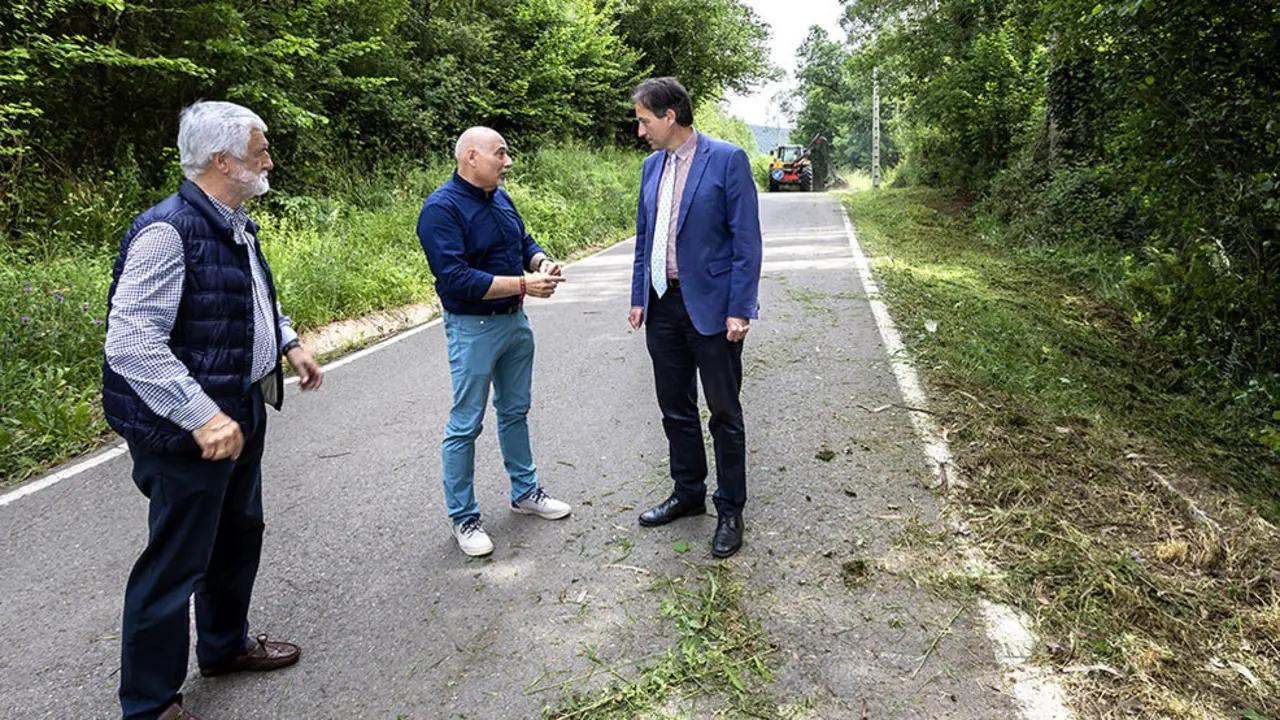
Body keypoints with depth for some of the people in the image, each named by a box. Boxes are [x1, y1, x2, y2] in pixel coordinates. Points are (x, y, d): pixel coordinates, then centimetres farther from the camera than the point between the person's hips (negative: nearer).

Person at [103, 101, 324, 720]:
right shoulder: (166, 231, -23)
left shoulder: (236, 226, 8)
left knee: (240, 531, 24)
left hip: (242, 412, 10)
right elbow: (130, 343, -28)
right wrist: (202, 416, -33)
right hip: (189, 431, -10)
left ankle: (226, 644, 47)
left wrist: (289, 344, 15)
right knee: (176, 563, 3)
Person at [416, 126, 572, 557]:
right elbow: (456, 279, -26)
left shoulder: (500, 198, 7)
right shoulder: (442, 208, -18)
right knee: (465, 425, 1)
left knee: (515, 411, 19)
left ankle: (525, 492, 35)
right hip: (473, 326, -8)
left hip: (515, 320, 8)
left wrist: (543, 262, -5)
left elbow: (524, 241, 19)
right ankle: (464, 518, 13)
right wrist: (523, 284, -27)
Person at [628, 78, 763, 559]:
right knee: (676, 409, 15)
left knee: (724, 413, 5)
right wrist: (639, 298, 12)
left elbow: (747, 241, -11)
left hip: (711, 307, -6)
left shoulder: (727, 160, -9)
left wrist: (740, 310, -16)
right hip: (663, 307, 6)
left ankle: (730, 511, 18)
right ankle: (688, 493, 32)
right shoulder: (652, 166, 11)